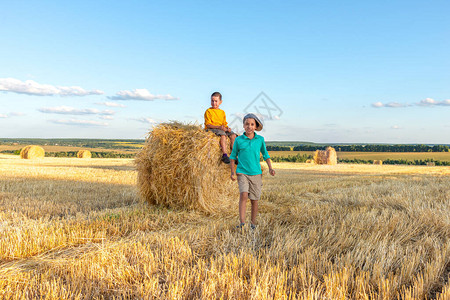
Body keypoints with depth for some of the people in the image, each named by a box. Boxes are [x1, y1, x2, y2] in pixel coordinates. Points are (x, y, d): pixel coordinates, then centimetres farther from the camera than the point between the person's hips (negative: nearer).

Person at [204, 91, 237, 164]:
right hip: (211, 129, -6)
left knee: (233, 135, -16)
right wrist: (219, 127, -23)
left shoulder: (222, 112, 17)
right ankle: (224, 155, -40)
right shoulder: (208, 111, -1)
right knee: (223, 134, -34)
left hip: (222, 129, 6)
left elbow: (225, 124, 15)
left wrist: (227, 128, -10)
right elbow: (208, 125, -11)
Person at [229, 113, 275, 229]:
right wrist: (232, 172, 2)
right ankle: (242, 223, -21)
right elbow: (233, 156, 8)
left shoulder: (260, 139, 4)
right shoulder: (238, 140, 0)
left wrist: (270, 168, 5)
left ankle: (253, 224, 21)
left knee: (254, 200, 6)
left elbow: (265, 154, 16)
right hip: (242, 173, -2)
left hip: (256, 173, 2)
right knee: (243, 195, -20)